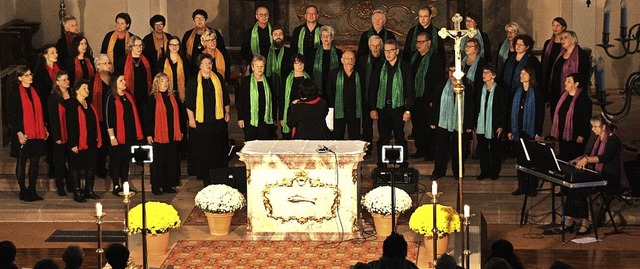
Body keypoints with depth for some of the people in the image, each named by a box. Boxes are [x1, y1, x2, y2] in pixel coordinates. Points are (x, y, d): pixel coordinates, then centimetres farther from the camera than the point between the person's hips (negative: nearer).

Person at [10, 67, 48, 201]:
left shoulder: (34, 92, 10)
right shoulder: (16, 94, -9)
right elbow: (10, 115, -11)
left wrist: (44, 129, 13)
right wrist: (19, 133, -15)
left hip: (36, 134, 6)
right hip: (23, 135, -6)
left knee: (35, 161, 8)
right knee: (21, 162, 3)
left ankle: (32, 190, 16)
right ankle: (23, 191, 10)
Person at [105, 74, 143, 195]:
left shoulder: (128, 96, 10)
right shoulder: (111, 99, -10)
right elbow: (108, 119, -12)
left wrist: (137, 133, 12)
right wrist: (112, 137, -15)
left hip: (130, 135, 6)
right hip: (118, 135, -6)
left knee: (126, 160, 12)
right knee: (117, 161, 1)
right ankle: (116, 187, 8)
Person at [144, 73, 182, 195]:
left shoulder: (172, 96, 9)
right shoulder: (153, 98, -6)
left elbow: (177, 115, 14)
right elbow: (148, 117, -7)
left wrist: (180, 131, 13)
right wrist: (148, 134, -10)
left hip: (172, 134, 5)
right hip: (158, 135, -5)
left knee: (171, 160, 7)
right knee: (158, 160, 1)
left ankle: (168, 185, 15)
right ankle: (156, 186, 9)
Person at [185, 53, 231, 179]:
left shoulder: (218, 78, 6)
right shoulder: (193, 82, -3)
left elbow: (225, 97, 13)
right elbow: (189, 102, -2)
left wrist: (227, 112, 11)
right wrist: (191, 119, -6)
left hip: (218, 118, 3)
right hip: (200, 120, -3)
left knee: (218, 148, 6)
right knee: (201, 148, 2)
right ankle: (202, 173, 11)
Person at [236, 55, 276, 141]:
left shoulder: (268, 81, 9)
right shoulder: (246, 81, 0)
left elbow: (274, 101, 14)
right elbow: (239, 101, 1)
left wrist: (274, 118, 11)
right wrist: (240, 118, -4)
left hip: (266, 120, 2)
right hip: (250, 120, -2)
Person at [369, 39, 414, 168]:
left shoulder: (404, 68, 0)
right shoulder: (380, 68, 8)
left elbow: (410, 89, -1)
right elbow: (373, 89, 10)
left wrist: (408, 110, -8)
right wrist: (372, 108, 2)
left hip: (398, 107, -2)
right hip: (382, 108, 3)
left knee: (400, 138, 0)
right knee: (383, 138, 3)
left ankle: (403, 165, 7)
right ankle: (381, 165, 9)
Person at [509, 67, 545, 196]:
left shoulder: (536, 92, -6)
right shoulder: (518, 92, 11)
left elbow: (540, 113, -8)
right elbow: (513, 112, 13)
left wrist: (538, 132, -13)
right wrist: (510, 130, 8)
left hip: (530, 131, -5)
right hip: (518, 131, 5)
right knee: (520, 159, 7)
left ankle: (532, 187, 5)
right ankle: (522, 186, 11)